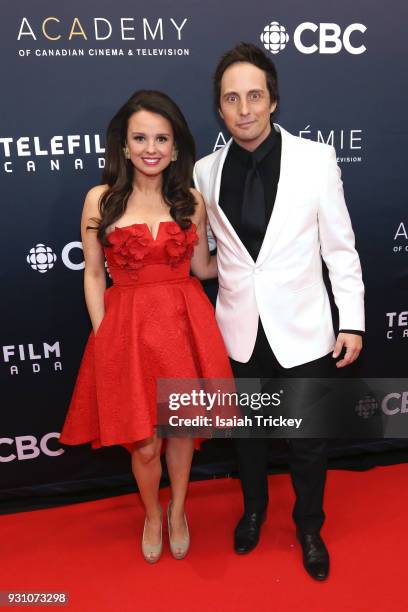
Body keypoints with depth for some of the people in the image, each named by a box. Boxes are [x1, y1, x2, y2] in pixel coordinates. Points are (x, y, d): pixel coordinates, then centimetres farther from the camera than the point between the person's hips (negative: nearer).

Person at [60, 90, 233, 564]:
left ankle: (178, 511, 43)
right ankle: (152, 515, 40)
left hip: (184, 324, 2)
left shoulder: (191, 200, 2)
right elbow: (93, 274, 1)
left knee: (182, 428, 14)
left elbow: (202, 268, 8)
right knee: (144, 444, 6)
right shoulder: (101, 200, -3)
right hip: (127, 327, -1)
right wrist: (102, 334, -3)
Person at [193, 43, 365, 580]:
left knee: (308, 443, 14)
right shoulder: (206, 172, -2)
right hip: (239, 331, 2)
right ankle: (253, 509, 49)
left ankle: (309, 526, 42)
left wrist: (352, 321, -5)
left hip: (303, 330, -1)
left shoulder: (316, 159, -8)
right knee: (247, 432, 21)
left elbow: (339, 247, -4)